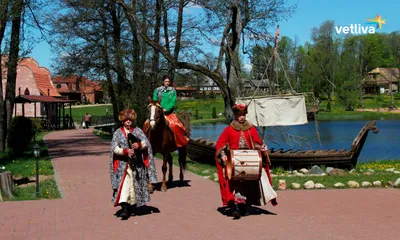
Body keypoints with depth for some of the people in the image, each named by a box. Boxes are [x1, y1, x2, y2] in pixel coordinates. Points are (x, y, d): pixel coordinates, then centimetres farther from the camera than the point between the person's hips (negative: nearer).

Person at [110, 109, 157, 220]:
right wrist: (125, 151, -21)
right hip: (123, 164, -2)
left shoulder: (138, 131, 8)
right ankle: (125, 209, -17)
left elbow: (146, 143, 0)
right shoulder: (118, 133, 4)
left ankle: (133, 208, 25)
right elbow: (114, 148, -4)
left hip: (137, 164, 2)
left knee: (136, 186, 9)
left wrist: (139, 145, -22)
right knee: (124, 184, -12)